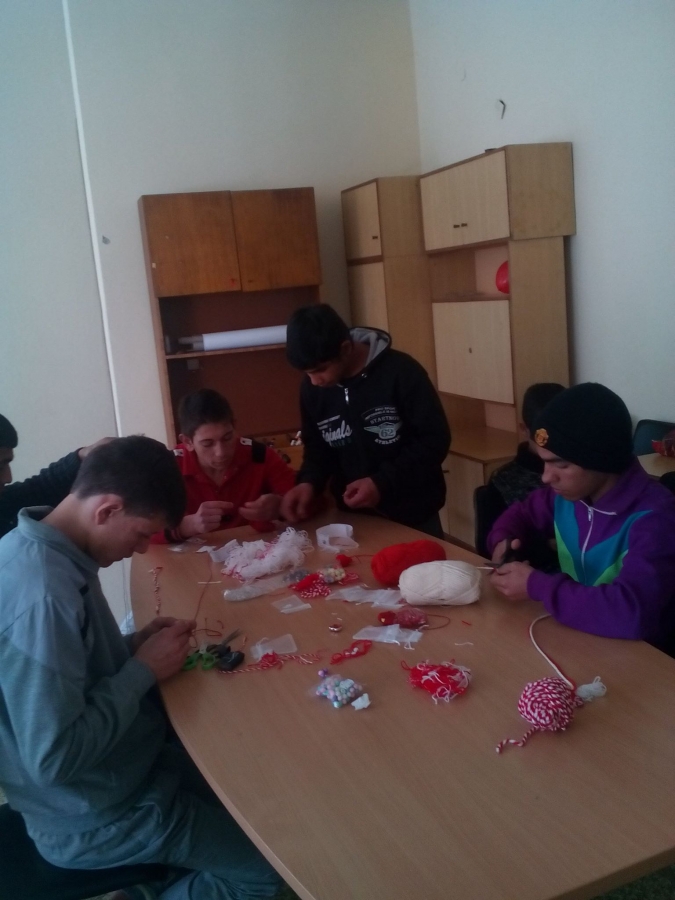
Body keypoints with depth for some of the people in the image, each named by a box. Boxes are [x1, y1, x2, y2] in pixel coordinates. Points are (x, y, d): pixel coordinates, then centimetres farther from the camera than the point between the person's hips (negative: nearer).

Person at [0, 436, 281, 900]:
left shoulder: (40, 550, -3)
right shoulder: (40, 594, -33)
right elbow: (54, 757, -31)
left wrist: (135, 646, -3)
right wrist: (144, 670, -21)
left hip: (115, 769, 9)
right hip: (94, 816, -9)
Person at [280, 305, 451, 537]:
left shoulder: (400, 372, -19)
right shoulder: (312, 388, -5)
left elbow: (435, 440, -16)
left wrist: (382, 482, -25)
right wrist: (309, 482, -13)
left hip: (412, 517, -3)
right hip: (354, 519, 4)